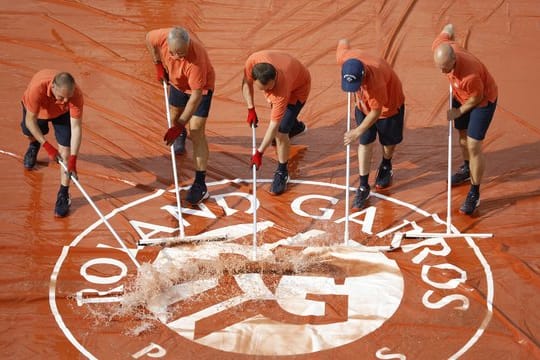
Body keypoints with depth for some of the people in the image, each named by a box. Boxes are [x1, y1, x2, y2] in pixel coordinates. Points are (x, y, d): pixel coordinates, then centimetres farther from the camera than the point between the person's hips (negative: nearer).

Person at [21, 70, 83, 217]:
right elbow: (30, 121, -33)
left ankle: (63, 195, 1)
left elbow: (76, 127, -36)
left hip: (62, 113, 0)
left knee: (65, 151, -11)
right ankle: (34, 146, 65)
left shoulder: (76, 95, -42)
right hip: (36, 109, 0)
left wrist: (73, 160, -39)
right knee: (29, 132, 26)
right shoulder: (37, 89, -46)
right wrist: (47, 146, -36)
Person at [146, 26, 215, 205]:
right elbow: (149, 37, -5)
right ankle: (180, 135, 64)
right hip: (177, 82, 6)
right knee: (174, 116, 25)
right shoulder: (162, 37, -31)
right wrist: (158, 64, -4)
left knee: (196, 132, -12)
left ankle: (200, 184, -10)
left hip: (201, 86, -6)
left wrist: (180, 125, -37)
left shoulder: (196, 59, -44)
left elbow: (196, 95, -39)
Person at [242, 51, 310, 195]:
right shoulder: (252, 61, -38)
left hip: (298, 87, -6)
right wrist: (251, 109, -17)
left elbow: (274, 125, -39)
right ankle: (296, 126, 64)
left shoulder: (282, 89, -47)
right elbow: (246, 83, -13)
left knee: (281, 131, -16)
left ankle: (282, 173, 5)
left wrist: (259, 152, -36)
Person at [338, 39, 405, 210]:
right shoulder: (344, 58, -35)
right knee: (365, 143, 3)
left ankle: (386, 167, 50)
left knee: (389, 141, 18)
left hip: (389, 106, -4)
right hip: (364, 105, 4)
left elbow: (376, 112, -33)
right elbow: (343, 42, -10)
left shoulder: (375, 81, -47)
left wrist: (358, 131, -31)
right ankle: (363, 186, 10)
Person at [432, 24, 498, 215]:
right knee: (462, 135, 25)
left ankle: (474, 194, 7)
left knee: (473, 146, -7)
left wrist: (459, 111, -10)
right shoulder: (439, 48, -29)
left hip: (483, 100, -7)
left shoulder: (470, 75, -45)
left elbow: (477, 97, -24)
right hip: (461, 96, 7)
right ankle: (467, 168, 52)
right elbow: (449, 28, -6)